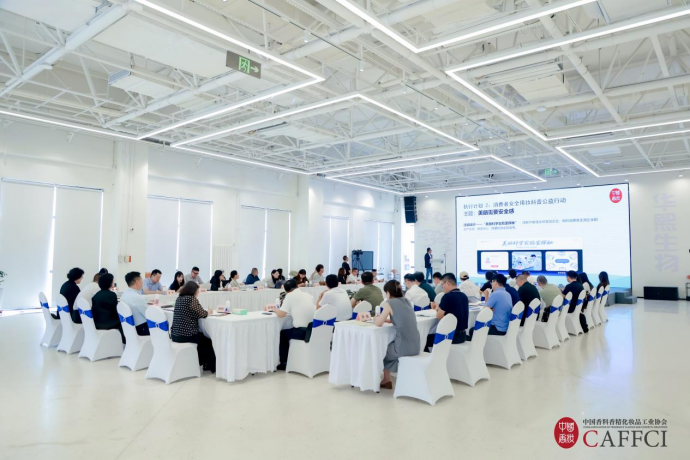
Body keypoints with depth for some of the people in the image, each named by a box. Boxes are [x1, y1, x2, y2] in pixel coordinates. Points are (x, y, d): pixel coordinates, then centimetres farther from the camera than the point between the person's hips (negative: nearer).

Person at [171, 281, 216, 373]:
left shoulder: (179, 298, 11)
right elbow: (202, 314, -15)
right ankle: (211, 366, 31)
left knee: (202, 338, 30)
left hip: (175, 335, 8)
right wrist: (209, 311, 5)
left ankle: (202, 362, 36)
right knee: (208, 341, 18)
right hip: (186, 334, -8)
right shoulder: (191, 299, -14)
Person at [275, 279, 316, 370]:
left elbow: (281, 314, -7)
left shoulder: (290, 295, -3)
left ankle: (284, 363, 27)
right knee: (288, 331, 33)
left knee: (283, 333, 22)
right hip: (314, 330, 7)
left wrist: (276, 310, 13)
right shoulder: (308, 295, 14)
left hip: (303, 332, -7)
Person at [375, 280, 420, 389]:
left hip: (404, 347, -7)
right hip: (415, 346, 7)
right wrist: (386, 319, 27)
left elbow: (378, 323, -3)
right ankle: (386, 380, 34)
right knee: (387, 346, 30)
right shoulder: (407, 301, 13)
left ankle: (386, 380, 35)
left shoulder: (390, 303, -7)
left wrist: (375, 318, 17)